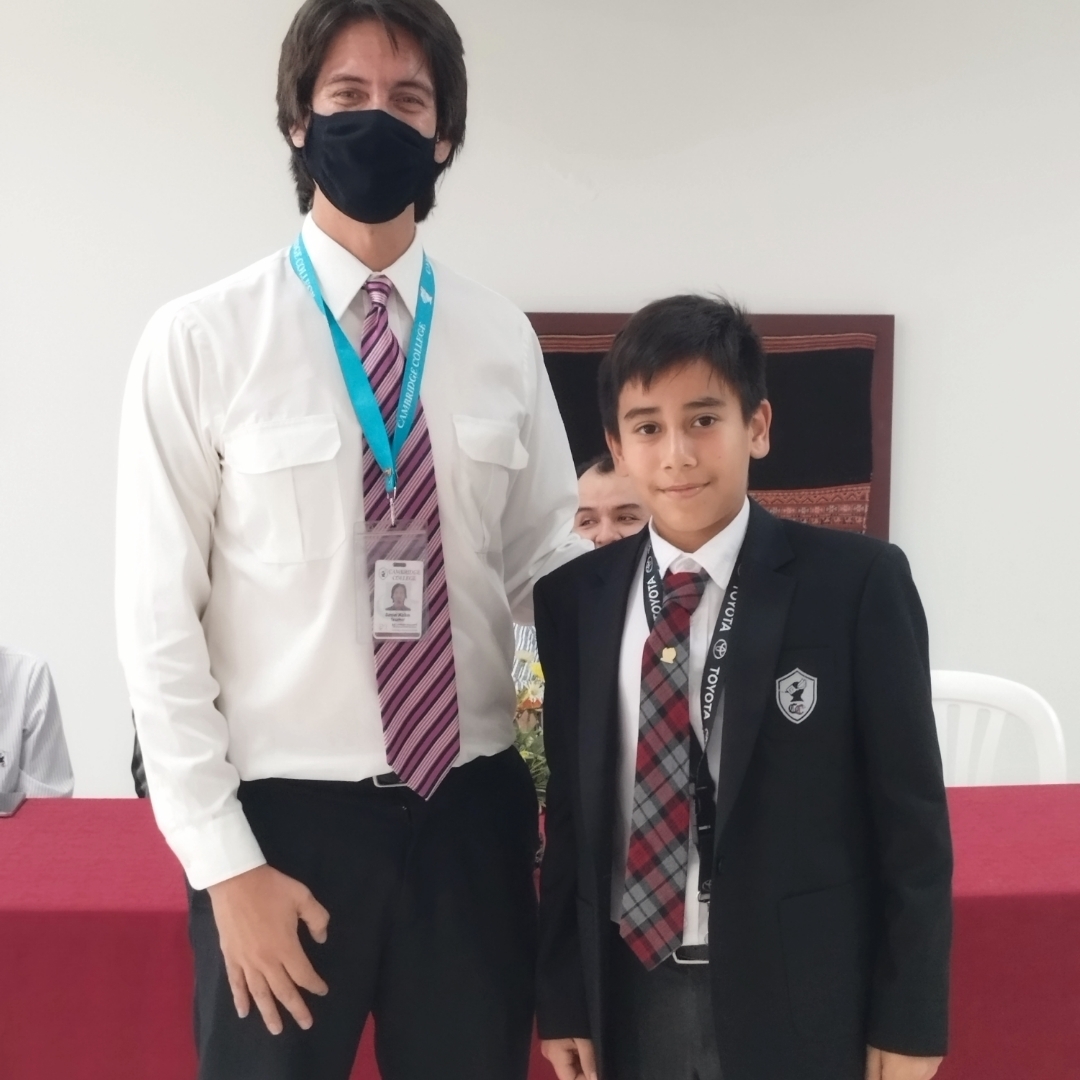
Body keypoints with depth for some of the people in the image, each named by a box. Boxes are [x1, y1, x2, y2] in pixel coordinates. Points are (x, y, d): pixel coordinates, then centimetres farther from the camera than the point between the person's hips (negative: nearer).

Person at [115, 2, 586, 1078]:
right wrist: (224, 861, -9)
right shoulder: (201, 341, -7)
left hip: (473, 807, 3)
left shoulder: (501, 338, 3)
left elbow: (543, 567, 9)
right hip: (285, 812, -3)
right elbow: (158, 621, -7)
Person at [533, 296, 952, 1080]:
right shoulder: (575, 598, 2)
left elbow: (911, 815, -5)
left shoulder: (856, 582, -8)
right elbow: (570, 806, 6)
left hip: (800, 1005, -2)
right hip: (629, 999, 3)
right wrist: (562, 999, 4)